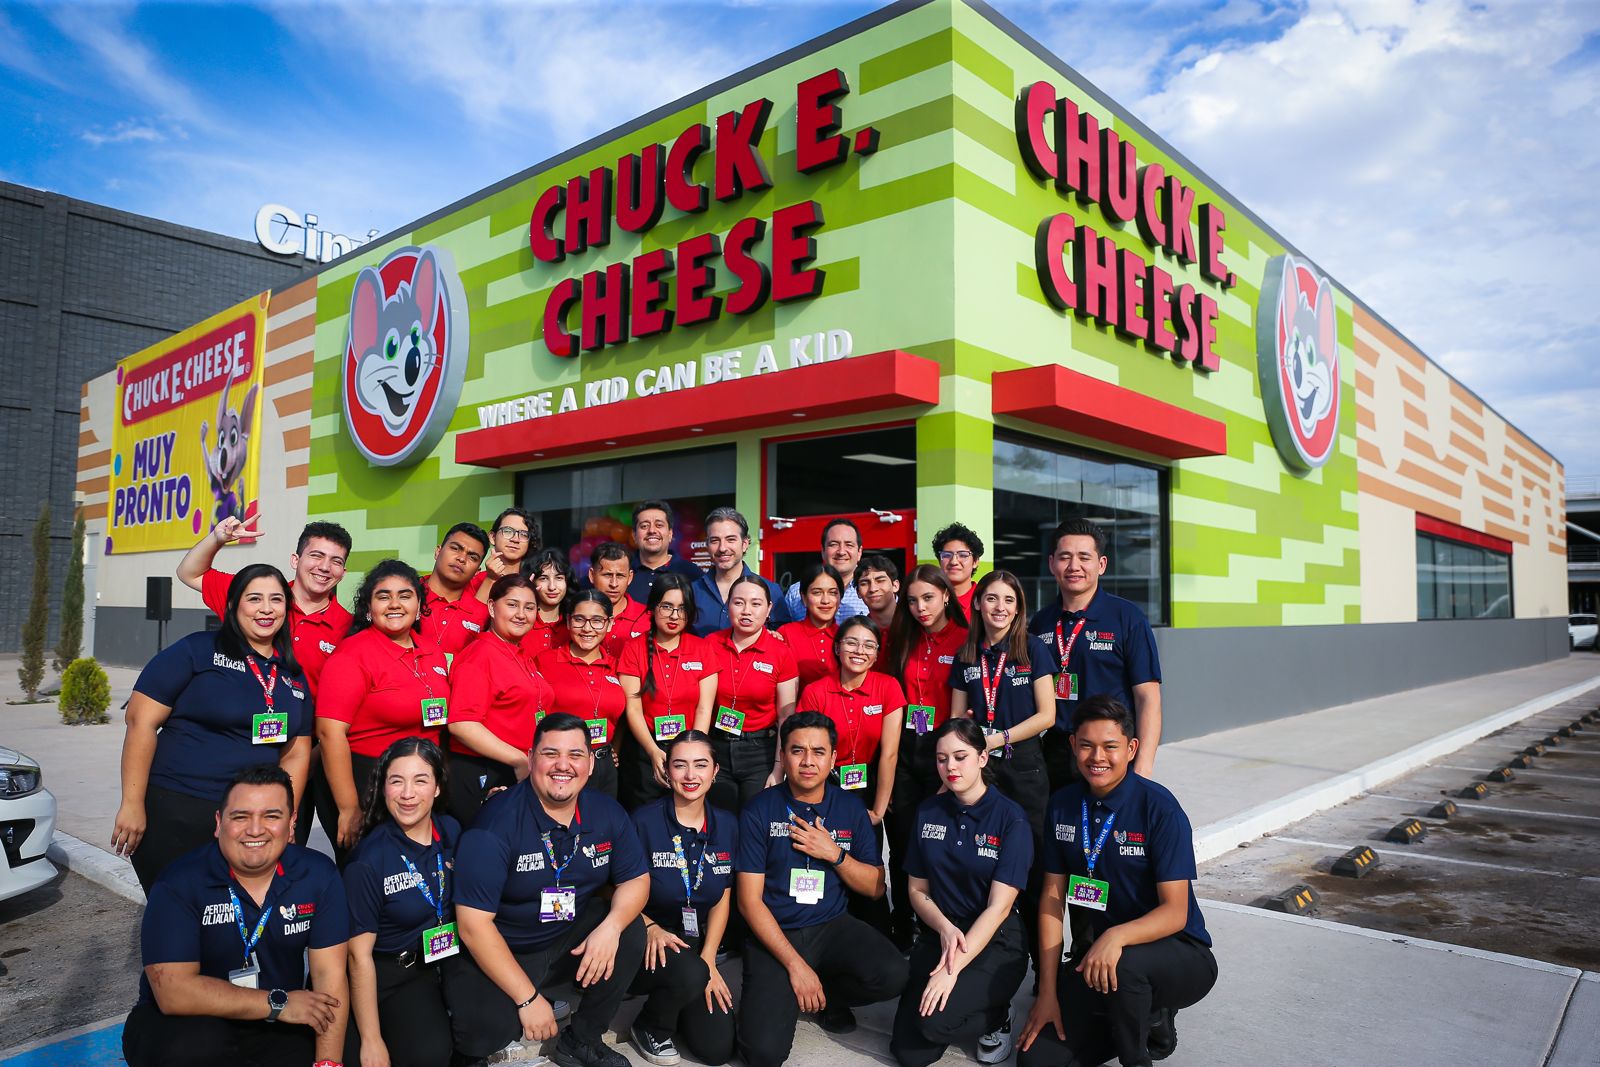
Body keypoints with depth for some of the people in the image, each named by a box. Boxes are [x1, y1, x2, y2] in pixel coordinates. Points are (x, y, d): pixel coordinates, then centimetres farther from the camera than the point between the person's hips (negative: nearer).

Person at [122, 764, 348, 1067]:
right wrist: (277, 1003, -22)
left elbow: (330, 977, -10)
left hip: (276, 1030, 2)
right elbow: (174, 993, -24)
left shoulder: (318, 875, -8)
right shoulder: (179, 884, -16)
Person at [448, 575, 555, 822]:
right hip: (481, 777, -8)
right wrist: (519, 760, -20)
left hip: (522, 775, 8)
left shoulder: (524, 658, 13)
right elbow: (461, 724, -21)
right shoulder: (479, 655, -12)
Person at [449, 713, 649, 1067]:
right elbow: (473, 925, -21)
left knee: (631, 932, -21)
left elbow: (636, 880, 0)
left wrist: (611, 926, -23)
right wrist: (527, 998, -21)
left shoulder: (607, 813, -6)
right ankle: (516, 1026, 8)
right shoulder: (496, 823, -21)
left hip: (574, 939, 5)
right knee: (483, 1032, -30)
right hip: (502, 953, -4)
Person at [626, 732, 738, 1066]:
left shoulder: (727, 825, 1)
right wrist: (650, 928, -25)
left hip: (696, 945, 4)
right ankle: (651, 1026, -1)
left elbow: (722, 899, 5)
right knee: (691, 975, -35)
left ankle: (674, 999, 23)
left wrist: (708, 958, -5)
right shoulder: (644, 821, -13)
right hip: (647, 944, -4)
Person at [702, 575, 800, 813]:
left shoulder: (781, 652, -7)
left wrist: (779, 770, -9)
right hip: (716, 749, 2)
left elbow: (787, 717, -6)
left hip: (761, 750, -2)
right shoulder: (710, 645, -1)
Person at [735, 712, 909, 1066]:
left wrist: (834, 854, -13)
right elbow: (749, 900, -9)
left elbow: (875, 888, 5)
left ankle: (827, 995, 7)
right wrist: (795, 964, -17)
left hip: (832, 927, 3)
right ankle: (775, 997, 14)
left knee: (892, 974, -26)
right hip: (774, 934, -3)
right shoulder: (760, 811, -8)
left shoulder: (850, 807, 2)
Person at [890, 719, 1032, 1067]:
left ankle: (998, 1017, 4)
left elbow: (999, 906, -16)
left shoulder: (1011, 818, -11)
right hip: (938, 934, 4)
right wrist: (945, 928, -14)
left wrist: (952, 970, -22)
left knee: (936, 1021, -27)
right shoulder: (928, 812, 3)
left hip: (995, 941, -4)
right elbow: (918, 890, 7)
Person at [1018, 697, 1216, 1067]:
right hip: (1092, 954, 5)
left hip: (1177, 954, -5)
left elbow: (1175, 912, -18)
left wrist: (1116, 937, -38)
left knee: (1123, 965, -38)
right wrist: (1048, 990, -6)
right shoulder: (1063, 804, -2)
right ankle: (1144, 1020, 15)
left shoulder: (1159, 807, -16)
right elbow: (1053, 895, 0)